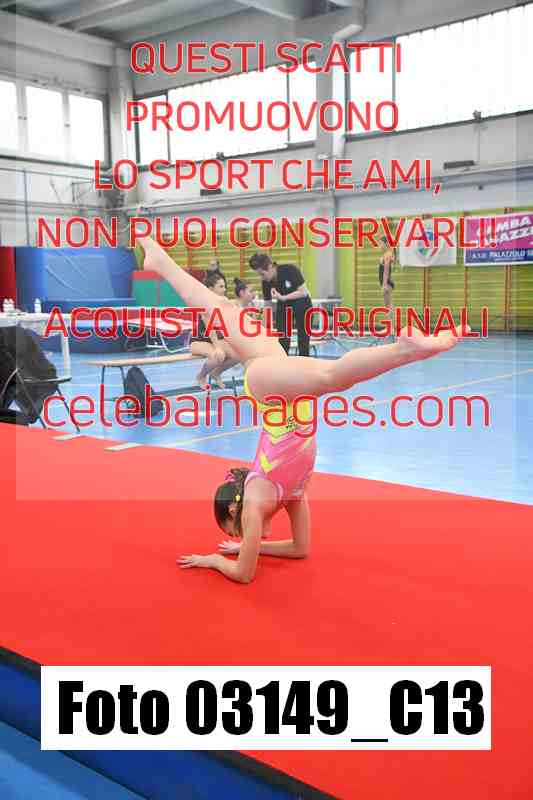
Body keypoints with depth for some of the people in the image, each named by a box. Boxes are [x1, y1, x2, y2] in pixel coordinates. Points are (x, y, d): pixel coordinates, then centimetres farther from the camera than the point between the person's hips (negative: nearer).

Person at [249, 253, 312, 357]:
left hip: (303, 307, -4)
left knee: (303, 343, -3)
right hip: (284, 308, 4)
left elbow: (304, 292, -28)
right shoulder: (266, 282, -17)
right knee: (283, 343, -3)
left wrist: (283, 297, -36)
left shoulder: (289, 270, -30)